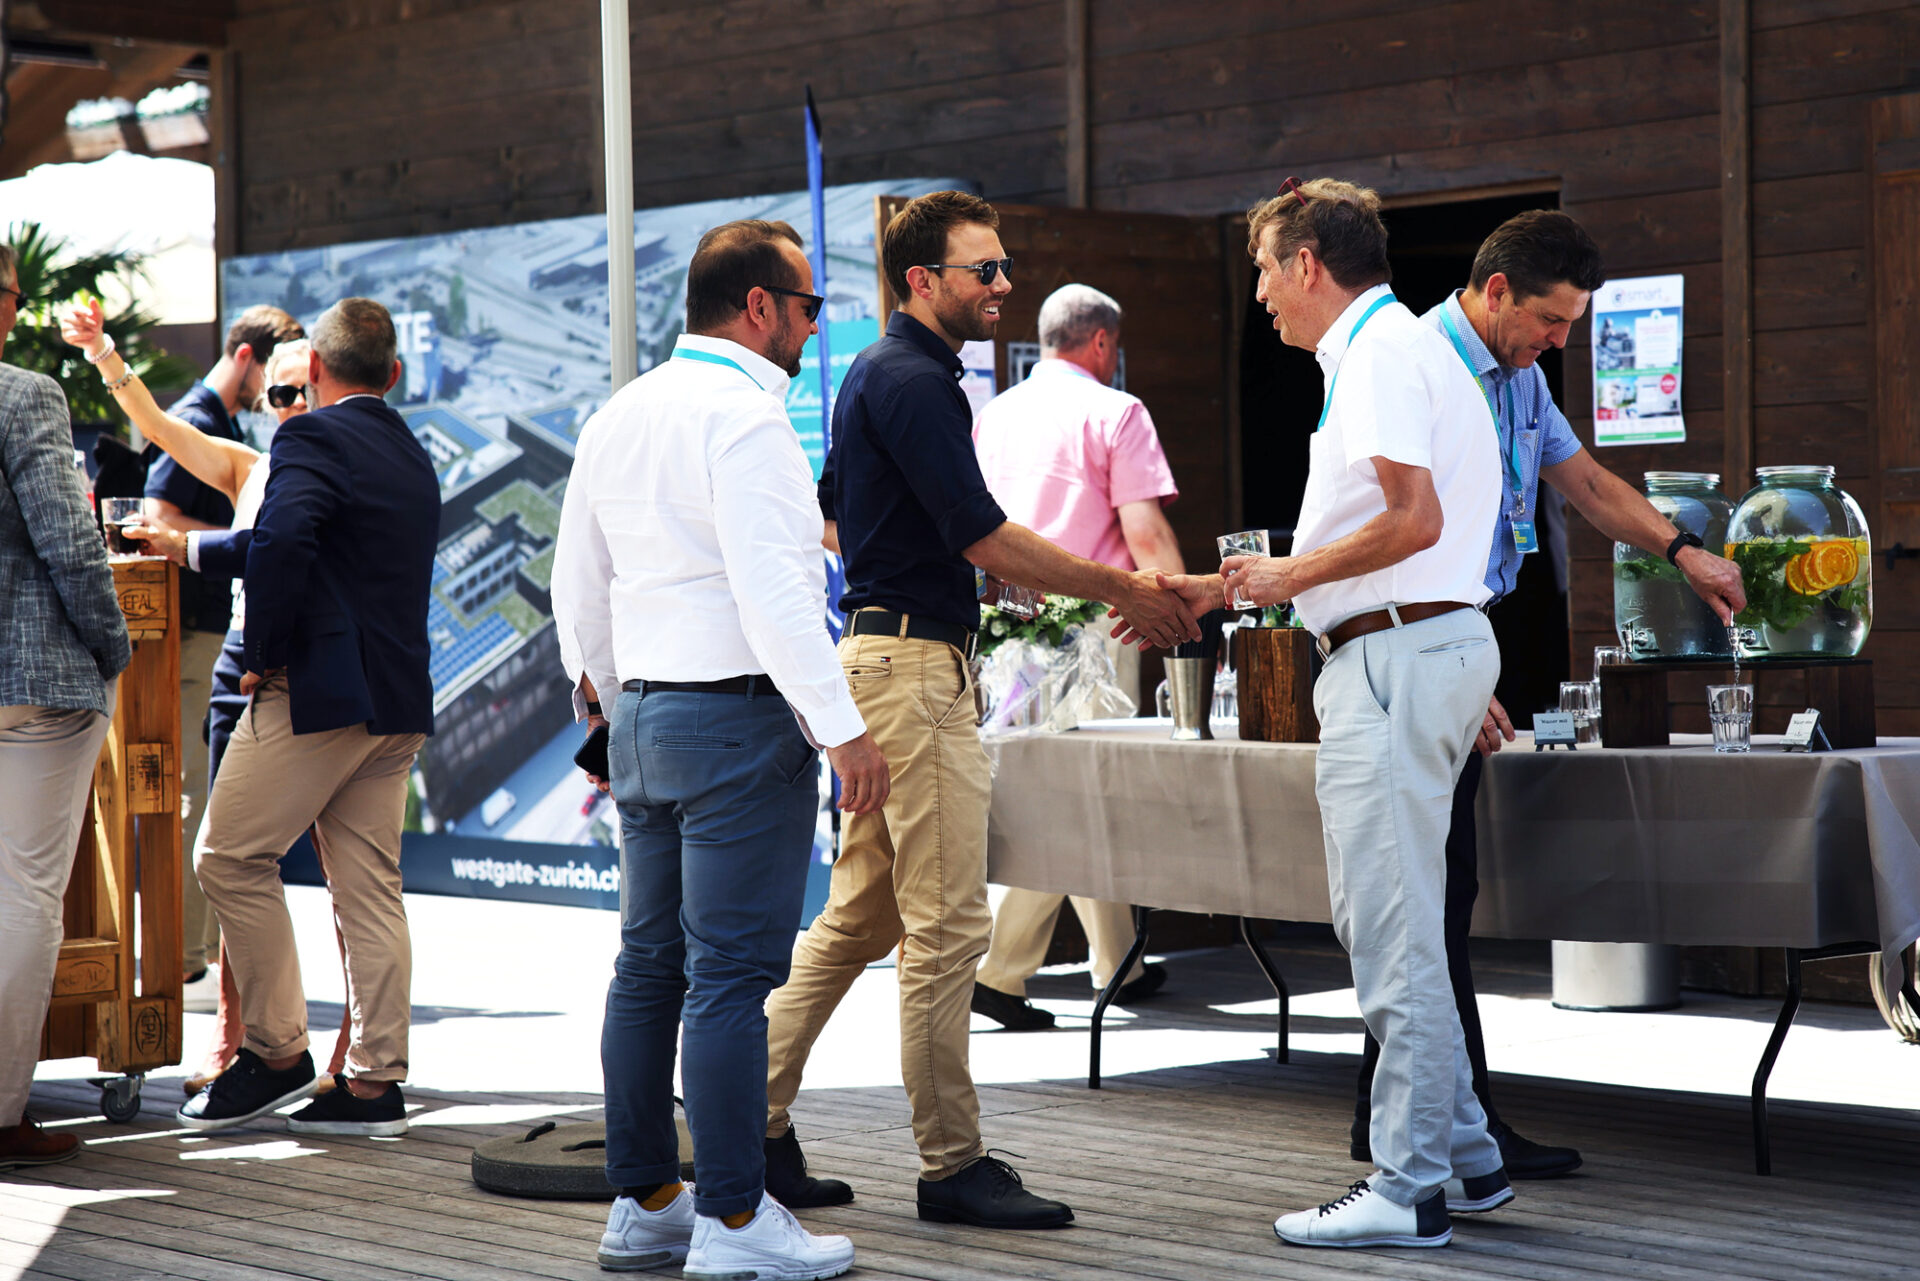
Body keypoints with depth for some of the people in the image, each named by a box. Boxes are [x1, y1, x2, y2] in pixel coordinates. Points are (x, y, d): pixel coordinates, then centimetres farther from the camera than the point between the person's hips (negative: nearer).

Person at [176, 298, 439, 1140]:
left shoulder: (312, 438, -9)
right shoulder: (414, 457, 17)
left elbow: (280, 538, -27)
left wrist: (262, 655, -13)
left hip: (320, 690, -8)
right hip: (398, 699, 8)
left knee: (232, 856, 2)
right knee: (369, 884, 8)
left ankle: (278, 1053, 3)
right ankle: (375, 1081, 8)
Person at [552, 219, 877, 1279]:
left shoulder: (617, 417, 13)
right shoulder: (742, 415, -14)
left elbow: (578, 587, 20)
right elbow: (772, 592, -21)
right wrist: (843, 728, -20)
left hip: (642, 716, 9)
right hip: (739, 715, -9)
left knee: (650, 963, 12)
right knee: (731, 972, -7)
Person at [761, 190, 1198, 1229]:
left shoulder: (876, 375, 18)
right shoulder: (913, 382, -14)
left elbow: (829, 517, 28)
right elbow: (983, 535, -19)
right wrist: (1121, 589, -13)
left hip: (878, 655, 11)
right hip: (915, 664, -11)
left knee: (857, 916, 13)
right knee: (946, 925, -7)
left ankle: (755, 1128, 16)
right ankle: (952, 1167, -2)